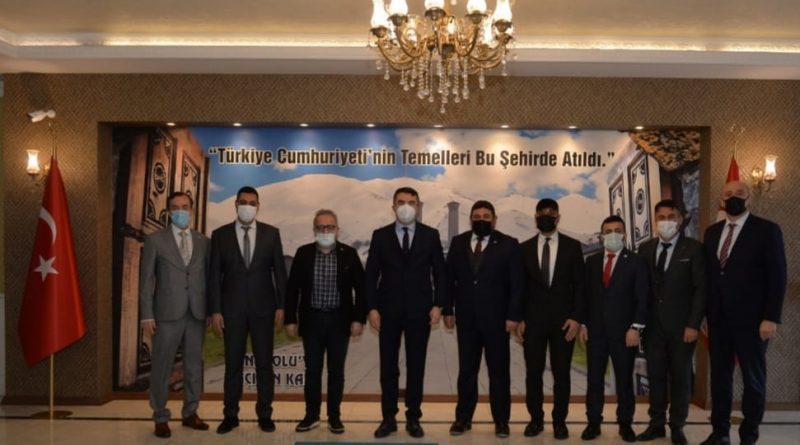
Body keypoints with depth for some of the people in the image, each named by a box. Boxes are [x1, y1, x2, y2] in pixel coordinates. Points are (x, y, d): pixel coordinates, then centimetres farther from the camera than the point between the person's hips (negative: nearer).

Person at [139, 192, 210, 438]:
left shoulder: (203, 241, 8)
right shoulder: (155, 239, 0)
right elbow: (146, 279, -2)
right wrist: (147, 315, -8)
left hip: (197, 314, 3)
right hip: (167, 314, -3)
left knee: (194, 366, 11)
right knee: (162, 367, 3)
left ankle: (190, 413, 24)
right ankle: (161, 418, 16)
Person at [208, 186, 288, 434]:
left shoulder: (271, 233, 3)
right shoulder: (220, 235, 2)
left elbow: (279, 271, 2)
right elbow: (214, 275, 0)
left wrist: (281, 306, -3)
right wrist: (215, 310, -5)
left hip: (263, 308, 0)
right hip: (232, 309, 0)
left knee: (264, 363, 5)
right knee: (233, 364, 7)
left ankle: (265, 415, 15)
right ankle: (230, 415, 17)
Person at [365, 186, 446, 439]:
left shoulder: (430, 235, 4)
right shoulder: (380, 236, 4)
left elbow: (439, 273, 3)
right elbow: (371, 274, 2)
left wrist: (438, 305, -5)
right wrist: (372, 308, -5)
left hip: (419, 310, 0)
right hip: (388, 310, 0)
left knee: (416, 367, 6)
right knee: (388, 367, 6)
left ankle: (413, 418, 16)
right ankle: (388, 418, 16)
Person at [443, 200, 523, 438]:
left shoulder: (508, 244, -2)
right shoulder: (458, 242, 7)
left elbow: (516, 283, -4)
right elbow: (449, 278, 8)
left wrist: (513, 315, -11)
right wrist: (448, 310, 2)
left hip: (496, 317, -2)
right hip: (466, 317, 2)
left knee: (499, 371, 5)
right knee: (466, 370, 8)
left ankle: (501, 420, 14)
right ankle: (463, 418, 16)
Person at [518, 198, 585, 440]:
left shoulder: (572, 246, 3)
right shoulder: (525, 248, 7)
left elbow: (579, 285, 1)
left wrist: (576, 318, -8)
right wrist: (519, 318, -1)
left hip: (563, 318, -1)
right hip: (533, 318, 1)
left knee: (562, 373, 4)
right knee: (533, 372, 5)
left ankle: (560, 421, 15)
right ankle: (536, 418, 16)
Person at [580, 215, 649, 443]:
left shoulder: (636, 261, -1)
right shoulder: (592, 261, 9)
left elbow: (642, 298, -5)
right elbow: (586, 294, 10)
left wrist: (635, 327, -12)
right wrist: (583, 324, 3)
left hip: (623, 331, -3)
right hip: (595, 330, 3)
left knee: (624, 379, 6)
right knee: (594, 379, 5)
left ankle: (625, 424, 16)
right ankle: (593, 422, 13)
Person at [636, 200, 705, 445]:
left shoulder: (693, 248, -4)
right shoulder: (646, 248, 7)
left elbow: (700, 289, -6)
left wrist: (693, 324, -12)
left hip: (681, 325, -3)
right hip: (653, 324, 3)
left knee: (680, 376, 6)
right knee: (655, 375, 7)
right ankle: (657, 424, 18)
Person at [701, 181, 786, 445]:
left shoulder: (767, 230, -5)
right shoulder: (712, 232, 11)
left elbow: (777, 277, -9)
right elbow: (707, 275, 11)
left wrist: (771, 317, -15)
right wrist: (703, 313, 6)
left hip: (751, 319, -5)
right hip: (718, 319, 5)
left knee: (753, 379, 7)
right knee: (719, 376, 11)